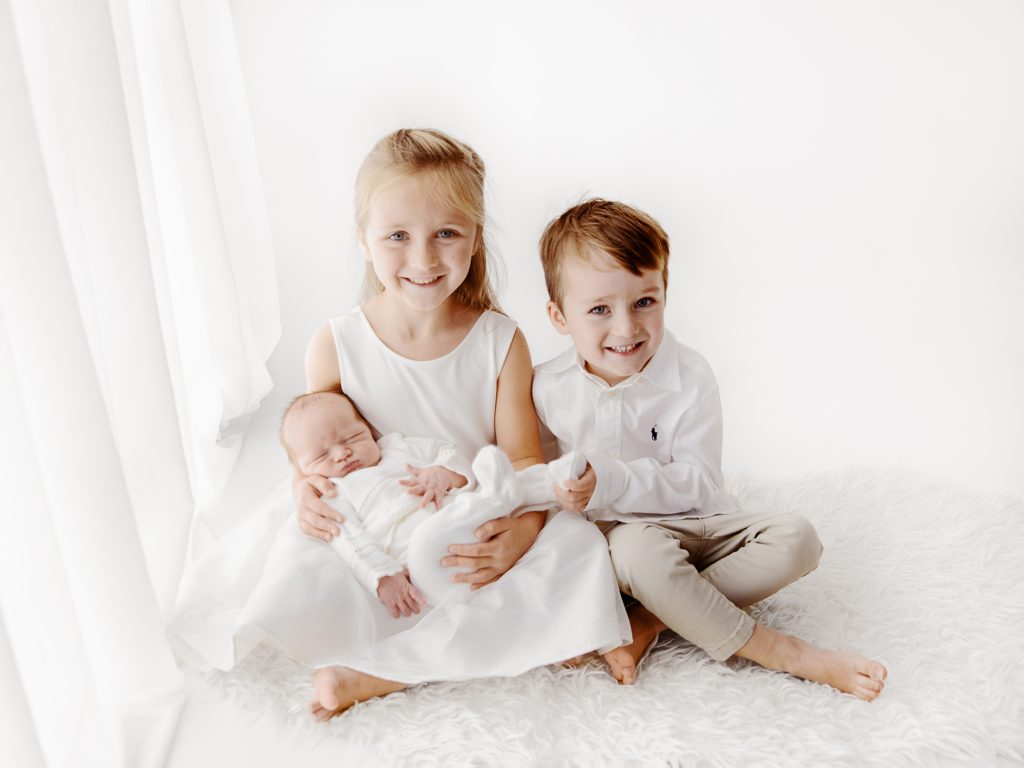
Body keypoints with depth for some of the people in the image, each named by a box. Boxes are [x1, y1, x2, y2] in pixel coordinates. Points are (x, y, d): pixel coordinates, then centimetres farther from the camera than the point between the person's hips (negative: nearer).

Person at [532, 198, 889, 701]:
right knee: (638, 546, -37)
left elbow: (697, 482, -16)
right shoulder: (544, 388, -8)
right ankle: (787, 655, -23)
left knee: (796, 539, -20)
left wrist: (609, 481, -29)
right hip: (613, 536, -1)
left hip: (694, 524, 2)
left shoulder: (690, 378, -11)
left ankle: (655, 617, -24)